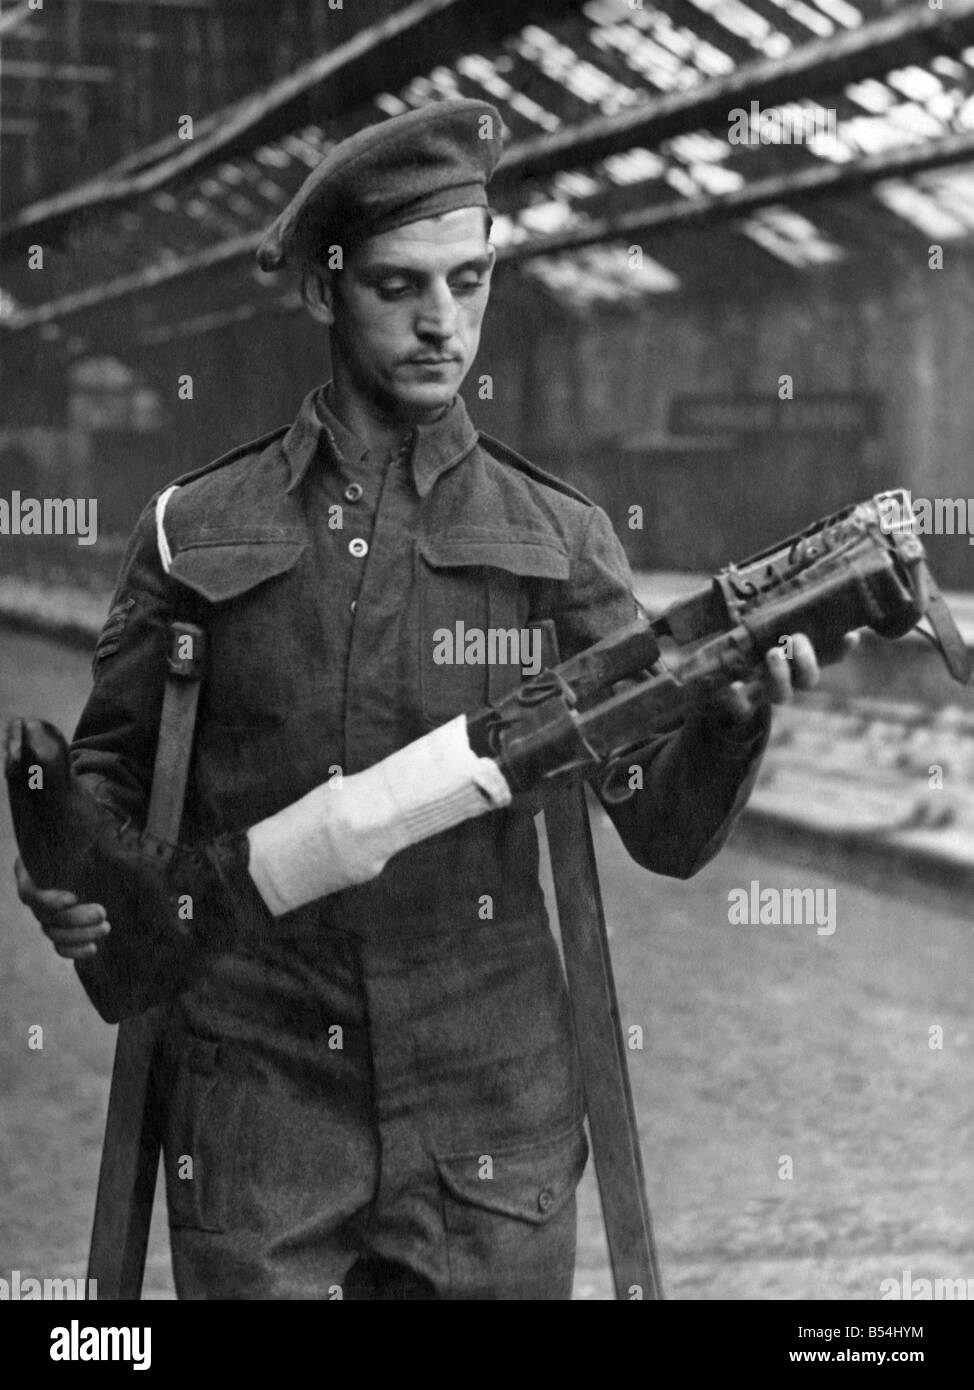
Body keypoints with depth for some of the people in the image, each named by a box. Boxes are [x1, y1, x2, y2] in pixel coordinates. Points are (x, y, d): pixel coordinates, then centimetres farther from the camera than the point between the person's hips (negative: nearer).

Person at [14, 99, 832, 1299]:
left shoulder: (555, 541, 4)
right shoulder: (196, 530, 4)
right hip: (250, 1109, 0)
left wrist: (737, 715, -22)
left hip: (487, 1136, 0)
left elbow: (668, 828, -1)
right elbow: (111, 764, 13)